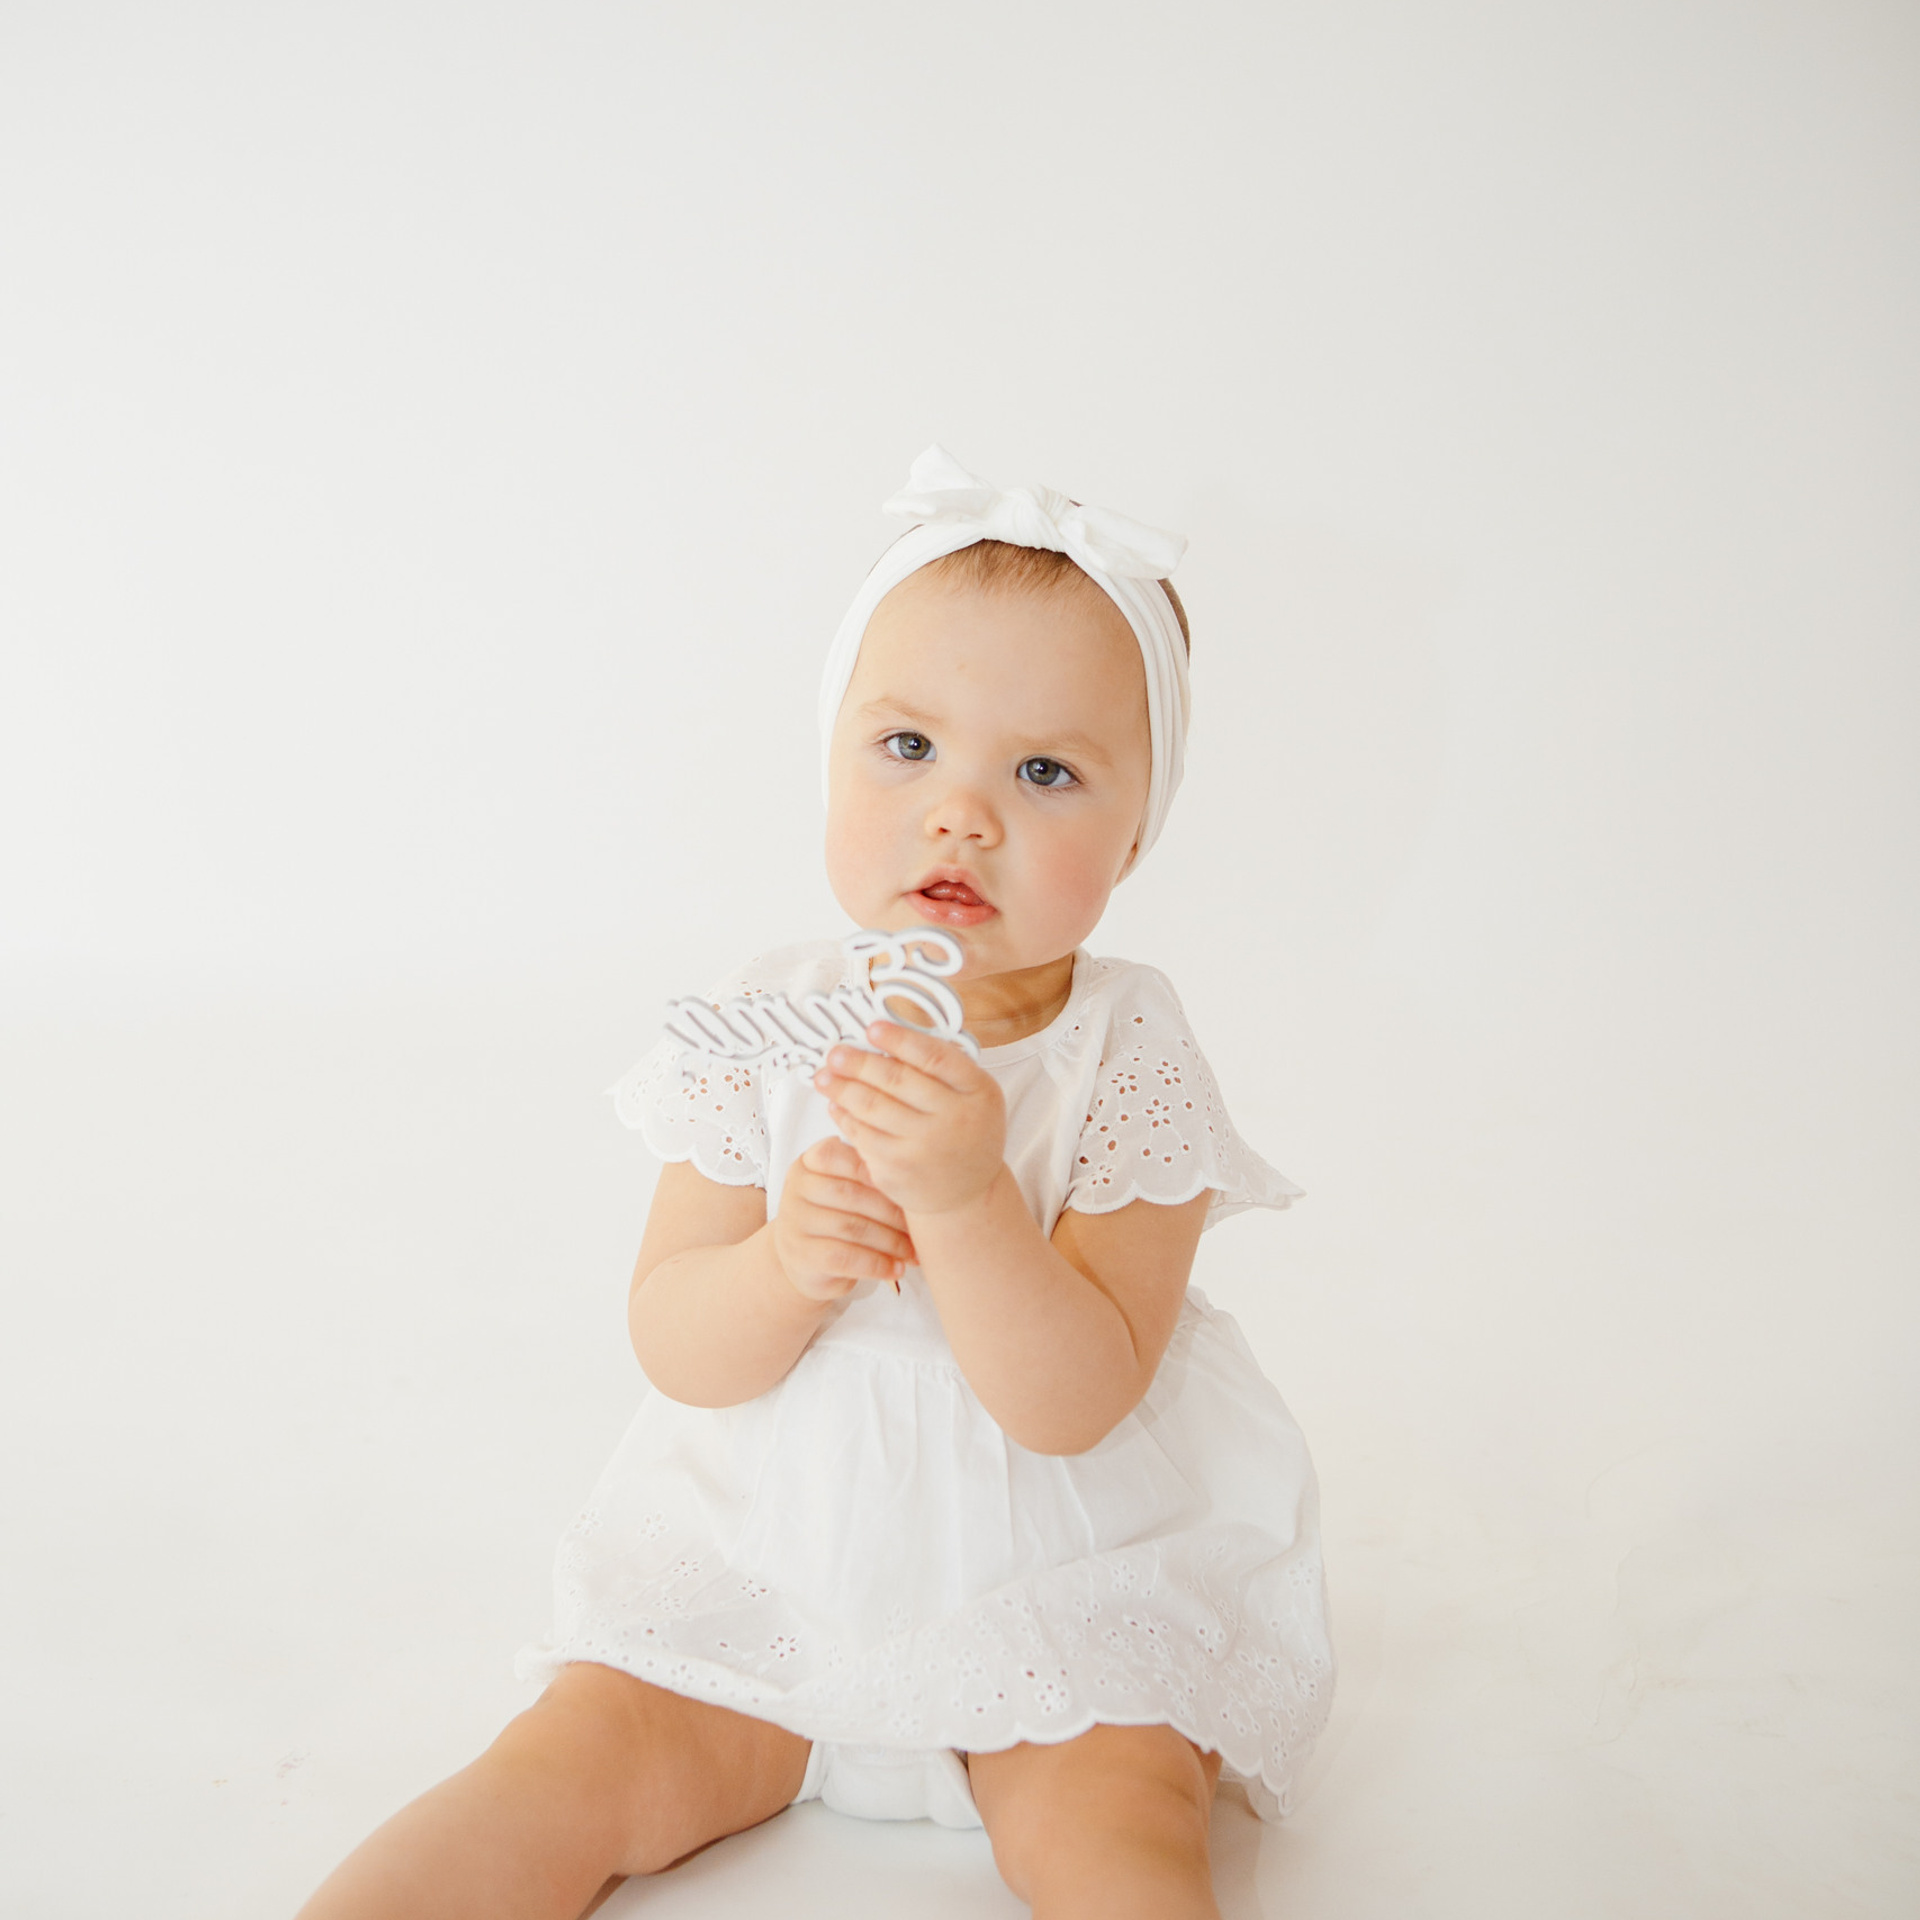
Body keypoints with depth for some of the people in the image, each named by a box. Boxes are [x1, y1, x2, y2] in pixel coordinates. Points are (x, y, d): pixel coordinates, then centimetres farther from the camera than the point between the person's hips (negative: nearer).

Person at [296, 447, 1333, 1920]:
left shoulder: (1129, 1061, -15)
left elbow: (1072, 1405, -22)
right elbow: (677, 1352, -8)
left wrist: (963, 1195, -38)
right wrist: (788, 1265, -30)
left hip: (1066, 1580, -2)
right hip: (774, 1546, 2)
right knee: (571, 1766, -8)